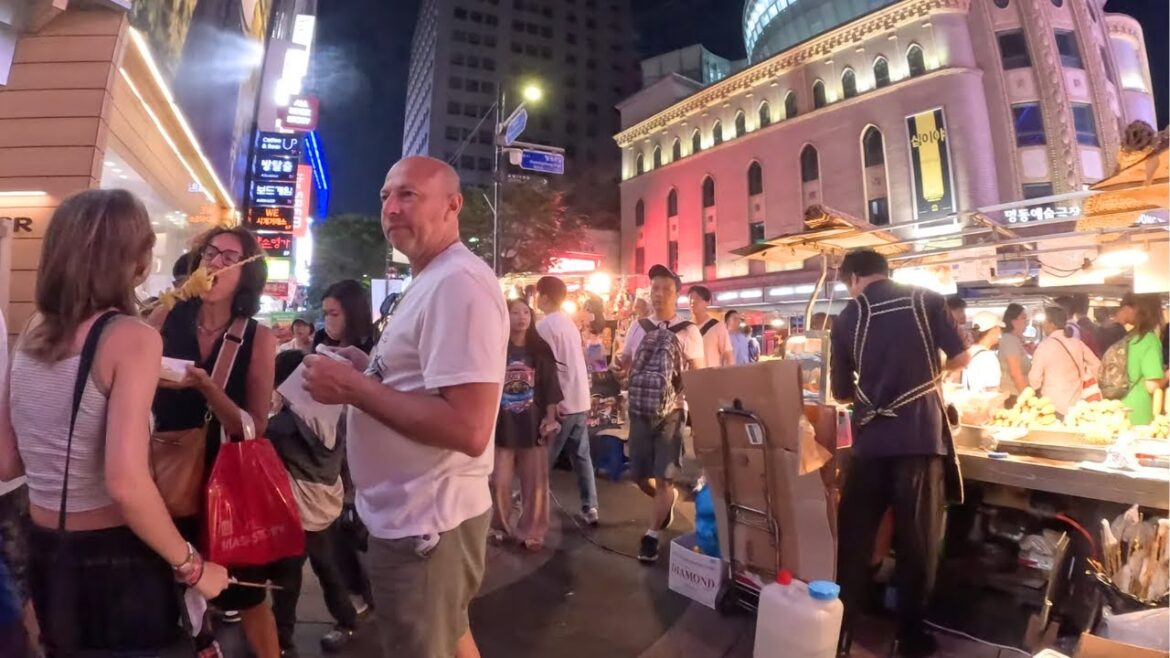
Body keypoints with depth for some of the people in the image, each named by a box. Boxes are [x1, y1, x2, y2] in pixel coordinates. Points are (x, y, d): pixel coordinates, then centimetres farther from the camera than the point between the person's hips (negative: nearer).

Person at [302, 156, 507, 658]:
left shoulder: (458, 282, -22)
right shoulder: (432, 281, 12)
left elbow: (467, 429, -30)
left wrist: (354, 388, -22)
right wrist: (368, 368, 5)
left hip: (423, 522, -10)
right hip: (418, 513, 10)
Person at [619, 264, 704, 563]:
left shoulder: (688, 332, -4)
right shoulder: (638, 327, 5)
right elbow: (624, 364, 15)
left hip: (671, 411, -3)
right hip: (639, 410, 4)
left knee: (664, 477, 1)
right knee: (639, 474, 12)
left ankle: (651, 535, 18)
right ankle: (667, 500, 43)